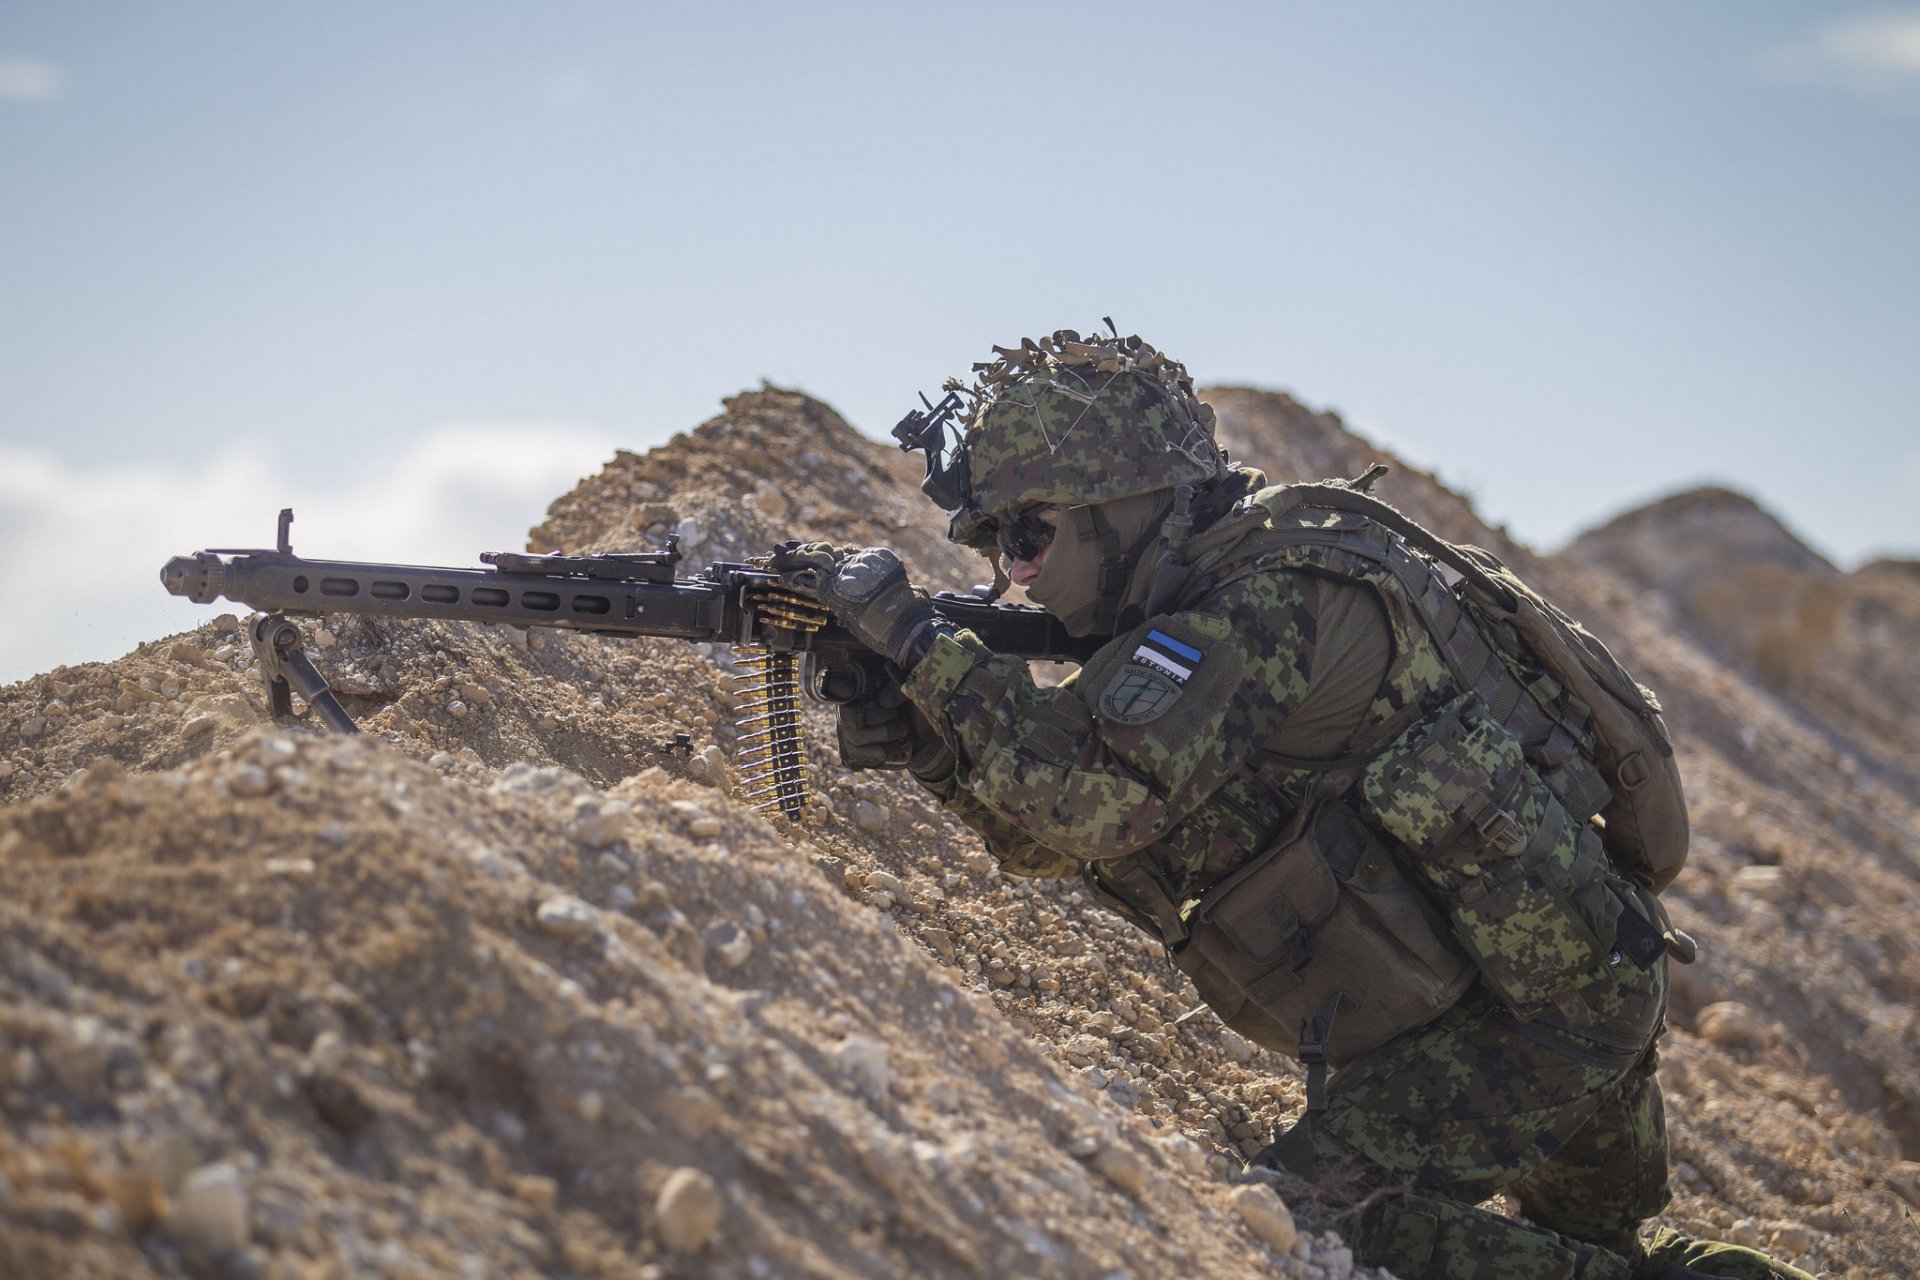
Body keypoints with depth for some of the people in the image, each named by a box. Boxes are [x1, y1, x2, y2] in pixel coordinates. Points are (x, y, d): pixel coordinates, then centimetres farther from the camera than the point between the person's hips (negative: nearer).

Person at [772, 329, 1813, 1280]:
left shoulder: (1276, 590, -21)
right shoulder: (1180, 608, 10)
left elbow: (1102, 798, -32)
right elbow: (1045, 834, 11)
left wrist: (914, 634, -25)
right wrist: (924, 743, -6)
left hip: (1547, 999, -10)